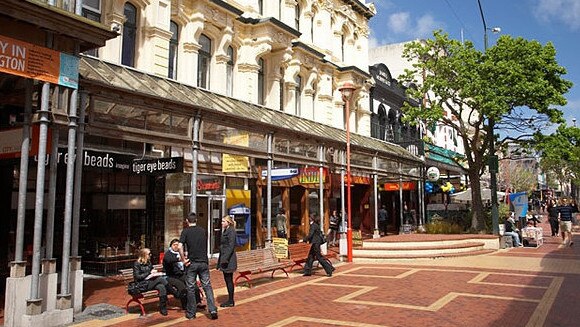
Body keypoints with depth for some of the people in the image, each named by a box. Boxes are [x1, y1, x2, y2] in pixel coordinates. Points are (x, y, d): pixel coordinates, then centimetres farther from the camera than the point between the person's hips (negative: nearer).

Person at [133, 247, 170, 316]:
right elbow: (137, 277, -10)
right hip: (142, 285, -7)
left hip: (151, 282, 7)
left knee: (161, 287, -28)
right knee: (161, 279, -29)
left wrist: (155, 273, 3)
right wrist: (149, 273, -12)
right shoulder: (137, 264, -3)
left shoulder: (149, 263, 18)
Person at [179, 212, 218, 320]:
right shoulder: (203, 231, 7)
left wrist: (183, 260, -9)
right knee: (207, 286, 7)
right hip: (204, 262, 3)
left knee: (191, 288, 7)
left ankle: (191, 313, 15)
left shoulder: (186, 231, -5)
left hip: (191, 263, -2)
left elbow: (180, 247, -18)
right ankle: (213, 310, -2)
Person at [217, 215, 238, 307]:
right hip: (224, 257, 10)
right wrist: (221, 259, 19)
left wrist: (225, 259, -23)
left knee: (229, 280, -3)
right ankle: (230, 300, 21)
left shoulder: (231, 231, -13)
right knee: (227, 279, 13)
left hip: (229, 259, -10)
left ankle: (231, 301, 6)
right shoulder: (225, 231, 16)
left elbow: (231, 246, -19)